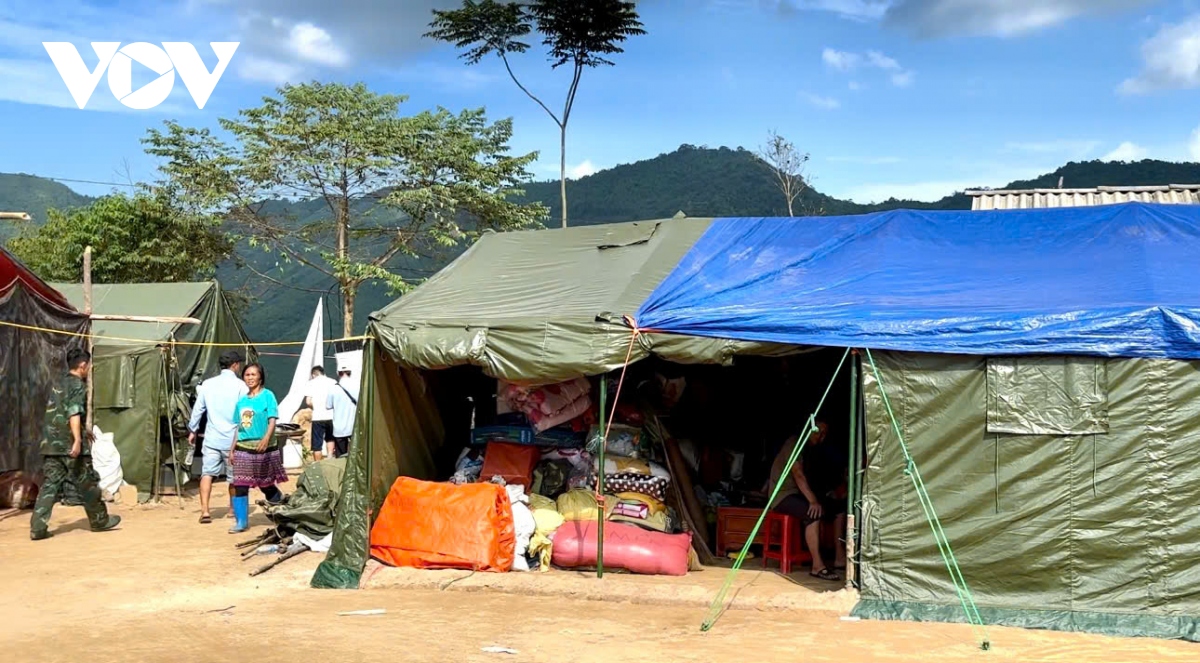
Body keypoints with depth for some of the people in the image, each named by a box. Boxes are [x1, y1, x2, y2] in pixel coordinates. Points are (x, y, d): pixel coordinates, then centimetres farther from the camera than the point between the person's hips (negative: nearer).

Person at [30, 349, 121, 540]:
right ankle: (99, 520, 19)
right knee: (87, 484, 6)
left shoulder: (59, 384, 19)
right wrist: (78, 440, -30)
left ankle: (38, 527, -5)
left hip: (51, 444, 7)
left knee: (50, 484, 3)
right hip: (70, 444, -7)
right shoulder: (78, 385, -7)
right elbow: (74, 413, -22)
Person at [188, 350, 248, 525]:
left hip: (212, 438, 2)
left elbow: (198, 409, 10)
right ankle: (233, 509, 25)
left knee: (207, 473, -1)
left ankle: (205, 511, -13)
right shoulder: (240, 386, -6)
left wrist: (192, 430, 21)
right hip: (233, 438, -2)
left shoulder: (207, 384, 6)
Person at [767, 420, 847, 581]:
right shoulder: (794, 443, -15)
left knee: (840, 507, 1)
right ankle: (817, 566, -35)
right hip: (783, 495, -9)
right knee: (814, 513, -34)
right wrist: (813, 501, -36)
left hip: (802, 493, 10)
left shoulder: (813, 449, 14)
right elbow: (798, 474, -26)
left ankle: (840, 558, -1)